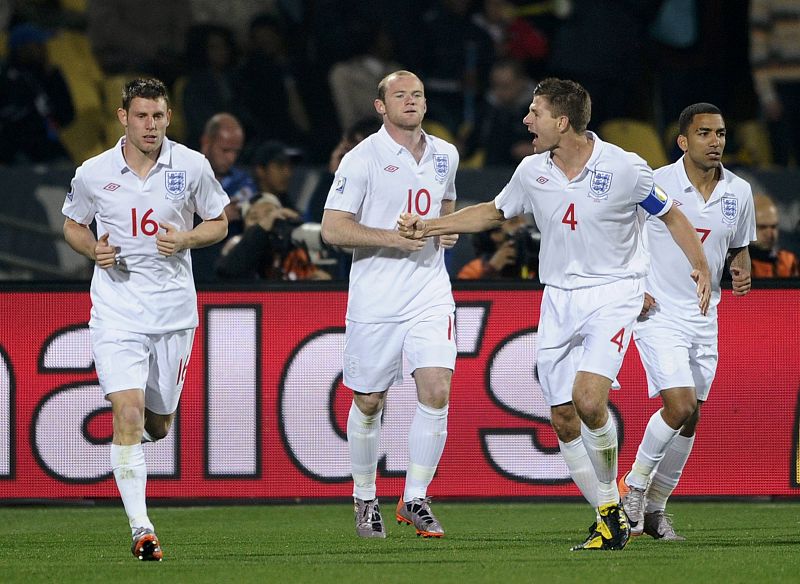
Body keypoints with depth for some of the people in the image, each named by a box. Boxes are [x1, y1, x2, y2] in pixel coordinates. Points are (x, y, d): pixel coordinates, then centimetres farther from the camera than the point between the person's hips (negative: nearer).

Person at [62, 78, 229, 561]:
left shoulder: (192, 167, -2)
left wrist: (186, 239, -11)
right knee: (128, 413, -17)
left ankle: (142, 428, 48)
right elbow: (73, 226, 14)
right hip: (116, 309, -2)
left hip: (173, 308, 2)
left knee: (158, 424, 9)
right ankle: (141, 529, -17)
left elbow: (219, 223, 10)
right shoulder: (93, 174, -2)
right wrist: (94, 249, -8)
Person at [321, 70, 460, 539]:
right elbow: (332, 228, -10)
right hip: (375, 300, -3)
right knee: (369, 402, 5)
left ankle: (415, 500, -2)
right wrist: (393, 238, -19)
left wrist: (447, 230, 8)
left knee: (436, 392, -12)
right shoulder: (363, 158, -7)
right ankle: (366, 500, 25)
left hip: (431, 294, 3)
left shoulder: (445, 155, 10)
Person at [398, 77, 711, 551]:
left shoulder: (623, 168, -12)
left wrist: (700, 266, -10)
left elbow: (671, 215, 1)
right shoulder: (533, 172, 1)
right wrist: (430, 226, 16)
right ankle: (610, 519, 11)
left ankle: (611, 495, -1)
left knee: (588, 399, -24)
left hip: (613, 293, -5)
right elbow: (494, 213, 20)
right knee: (563, 418, -1)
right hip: (559, 296, 5)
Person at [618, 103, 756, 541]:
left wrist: (742, 273, -4)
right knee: (680, 406, -18)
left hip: (704, 319, 5)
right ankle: (635, 483, 4)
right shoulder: (654, 185, -11)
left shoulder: (738, 192, 3)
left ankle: (654, 508, 21)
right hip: (658, 313, -5)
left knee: (689, 419, 6)